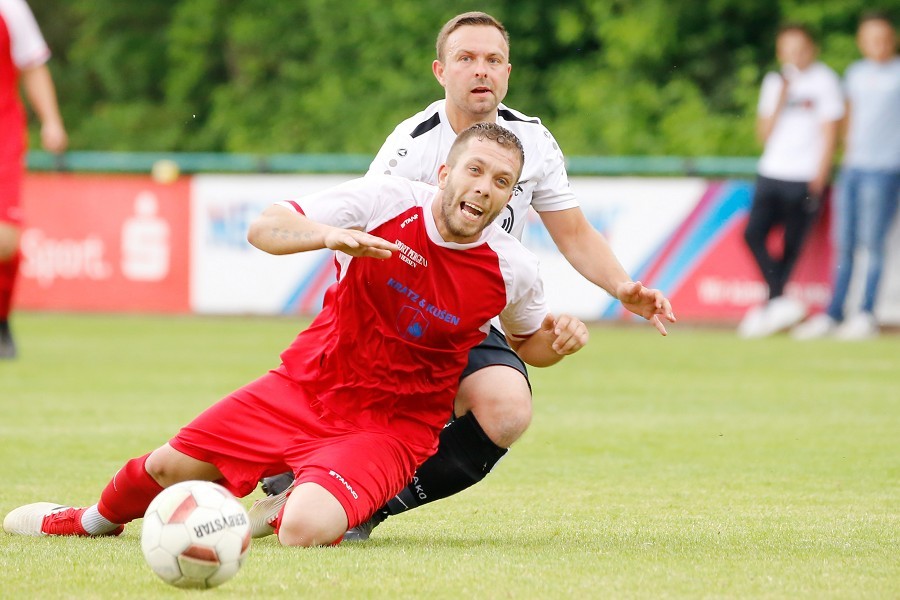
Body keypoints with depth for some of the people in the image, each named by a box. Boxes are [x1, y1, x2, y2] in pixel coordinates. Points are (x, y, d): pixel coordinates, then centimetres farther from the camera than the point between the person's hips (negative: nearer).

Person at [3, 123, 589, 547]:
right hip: (308, 384, 2)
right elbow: (264, 228, -13)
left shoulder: (513, 270, -11)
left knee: (306, 529, -30)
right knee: (170, 466, 7)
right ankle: (96, 520, 44)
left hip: (391, 425, -2)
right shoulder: (387, 200, -14)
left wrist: (557, 339, -13)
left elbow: (528, 343, 11)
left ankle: (286, 511, 11)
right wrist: (329, 234, -33)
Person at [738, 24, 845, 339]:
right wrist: (781, 99, -5)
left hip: (805, 178, -4)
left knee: (791, 245, -4)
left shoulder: (825, 81, 0)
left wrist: (819, 177, -9)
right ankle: (781, 301, -15)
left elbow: (829, 132, -2)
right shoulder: (774, 82, 13)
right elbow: (764, 132, 8)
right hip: (772, 172, 4)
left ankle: (770, 308, 0)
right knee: (754, 233, -13)